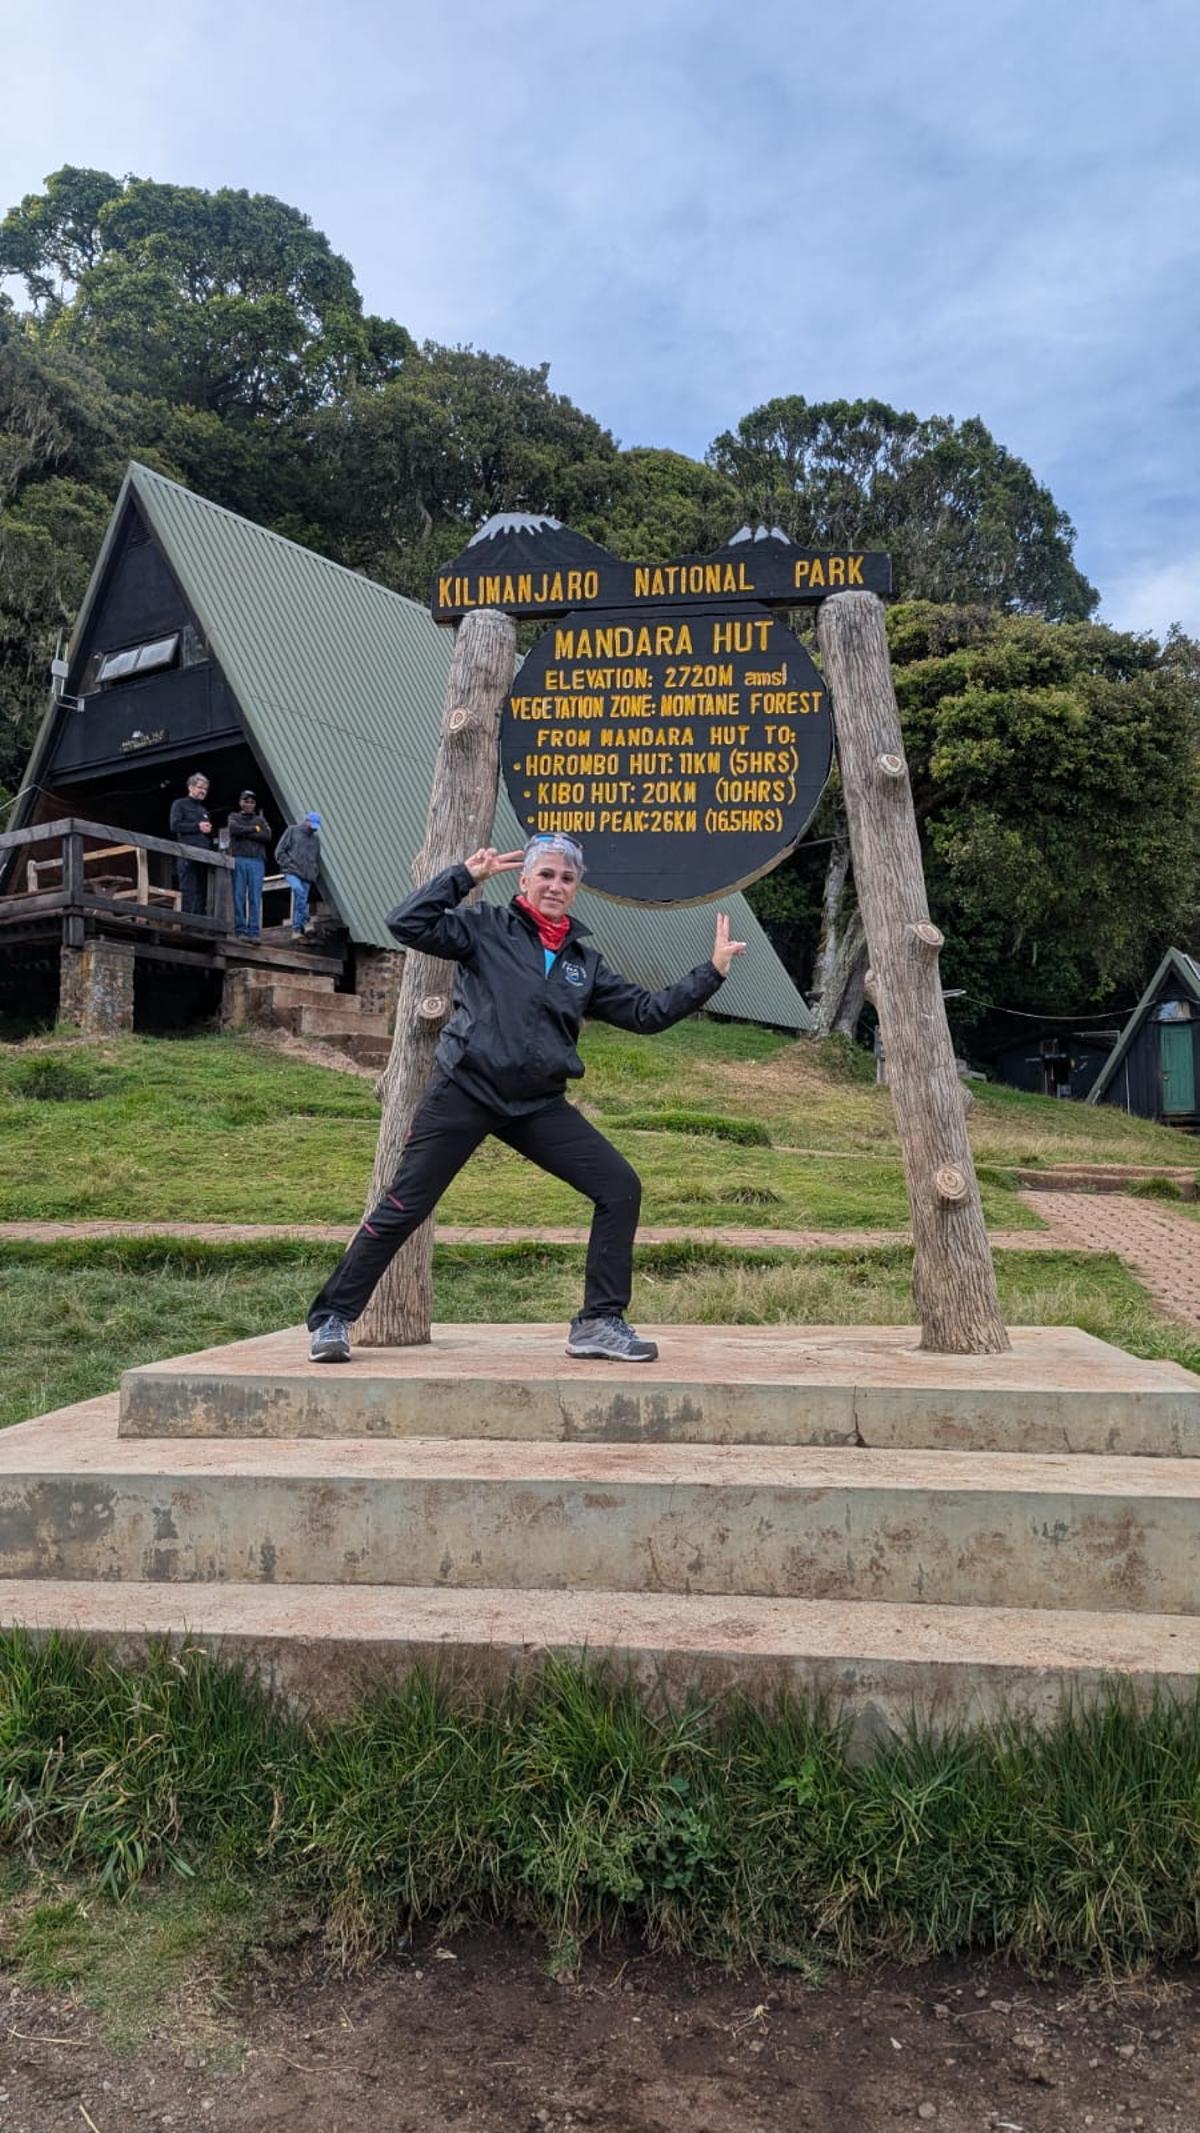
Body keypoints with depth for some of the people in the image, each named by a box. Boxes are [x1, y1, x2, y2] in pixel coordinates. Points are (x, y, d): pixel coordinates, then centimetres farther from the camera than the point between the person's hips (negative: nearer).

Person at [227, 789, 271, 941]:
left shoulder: (260, 820, 21)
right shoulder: (234, 817, 17)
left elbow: (267, 836, 3)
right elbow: (234, 830, -5)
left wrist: (245, 833, -2)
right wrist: (254, 829, 1)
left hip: (257, 861, 1)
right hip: (238, 860, -1)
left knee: (255, 898, -6)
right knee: (239, 896, -5)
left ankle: (255, 932, -9)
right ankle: (241, 931, -4)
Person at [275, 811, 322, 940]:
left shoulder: (316, 838, 19)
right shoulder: (293, 831, 5)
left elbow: (317, 859, 27)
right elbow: (280, 851, 2)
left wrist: (314, 873, 13)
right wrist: (289, 865, -8)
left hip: (307, 877, 5)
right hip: (292, 873, -4)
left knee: (301, 900, 0)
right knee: (299, 891, -30)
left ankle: (296, 930, 4)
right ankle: (305, 922, -27)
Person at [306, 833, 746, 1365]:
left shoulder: (584, 960, 14)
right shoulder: (486, 929, 1)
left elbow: (646, 1012, 14)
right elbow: (407, 924, -10)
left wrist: (712, 972, 11)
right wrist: (465, 875, -6)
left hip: (539, 1105, 5)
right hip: (464, 1092, -4)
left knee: (621, 1187, -6)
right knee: (402, 1209, -3)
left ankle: (599, 1323, 5)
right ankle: (332, 1319, 14)